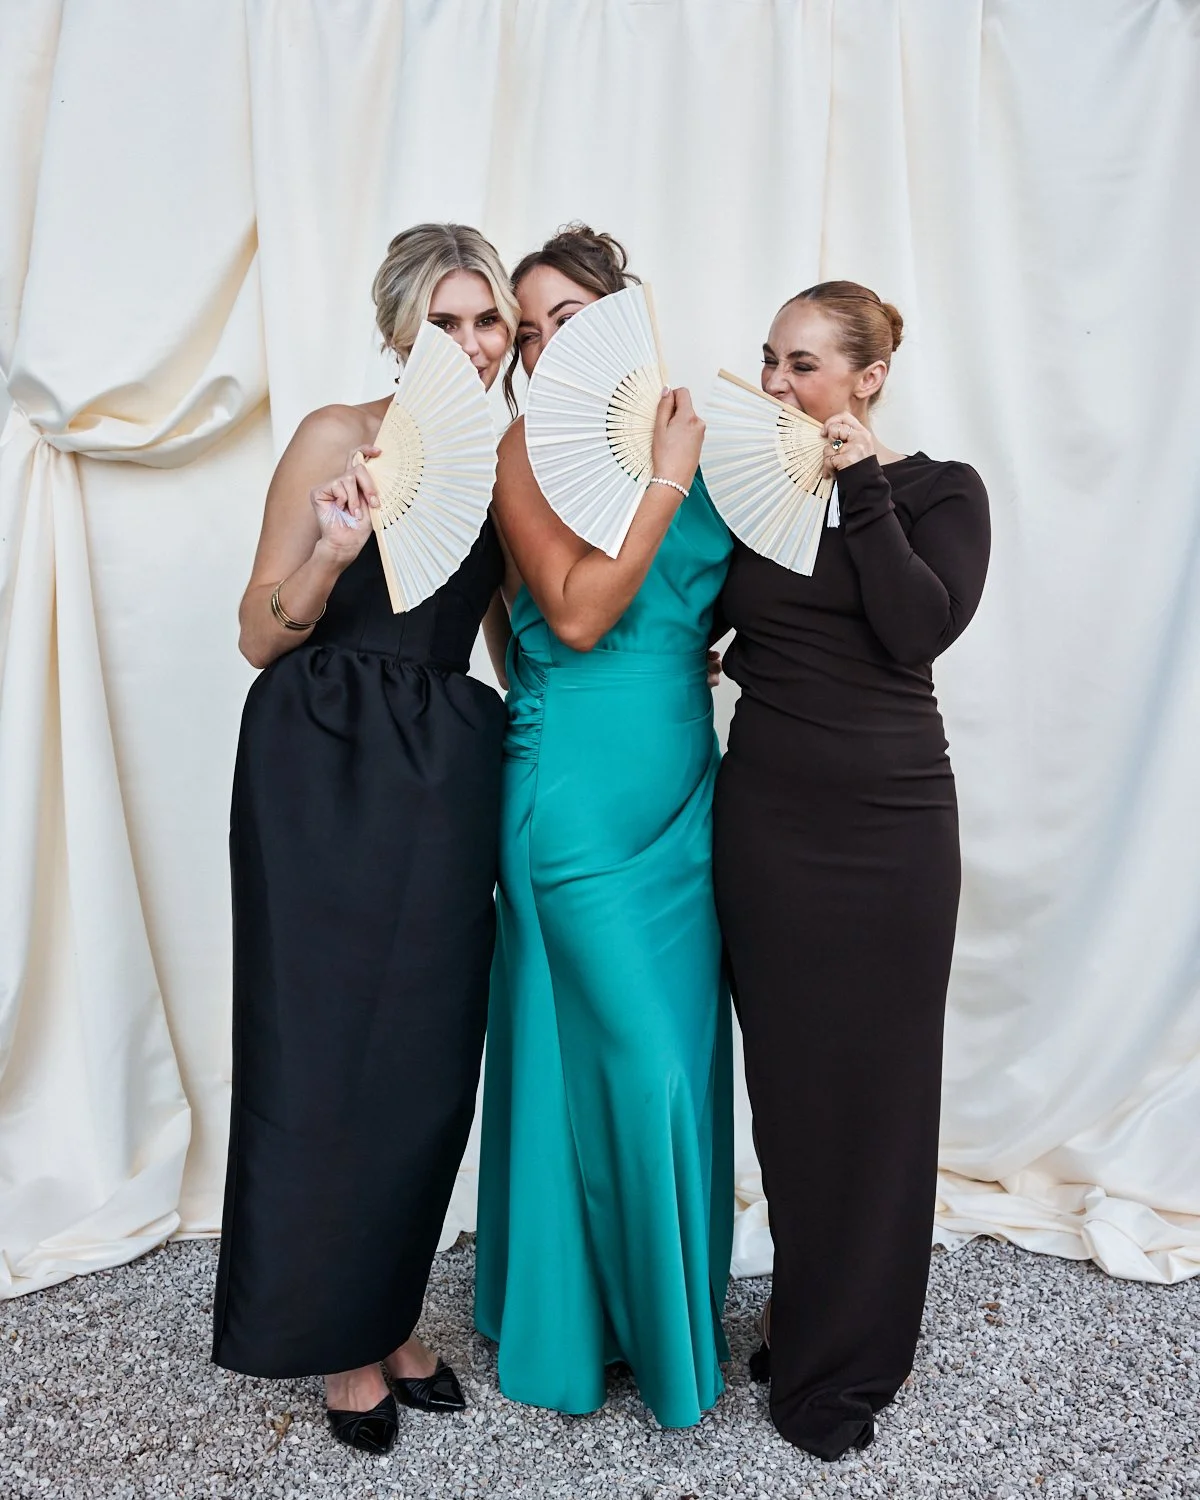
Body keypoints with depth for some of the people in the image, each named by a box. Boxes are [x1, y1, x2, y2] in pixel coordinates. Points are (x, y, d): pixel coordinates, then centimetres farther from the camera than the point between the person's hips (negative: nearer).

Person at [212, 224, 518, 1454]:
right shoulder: (339, 437, -4)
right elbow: (261, 637, -5)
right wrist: (334, 553, -22)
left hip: (446, 776, 5)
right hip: (324, 771, -5)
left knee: (429, 1055, 10)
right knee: (327, 1051, 4)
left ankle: (389, 1317, 32)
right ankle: (339, 1341, 27)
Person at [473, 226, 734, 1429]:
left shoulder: (690, 437, 11)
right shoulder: (530, 448, -5)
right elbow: (576, 616, -17)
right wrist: (664, 479, -14)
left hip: (684, 788, 6)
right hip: (580, 791, -6)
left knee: (684, 1054, 13)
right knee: (632, 1058, 0)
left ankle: (675, 1302, 36)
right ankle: (581, 1318, 25)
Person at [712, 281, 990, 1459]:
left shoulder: (938, 492, 1)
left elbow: (923, 625, -15)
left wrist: (861, 490, -12)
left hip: (888, 813, -2)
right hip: (766, 809, 2)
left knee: (876, 1073, 7)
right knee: (788, 1071, 9)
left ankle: (847, 1360, 29)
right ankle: (803, 1323, 31)